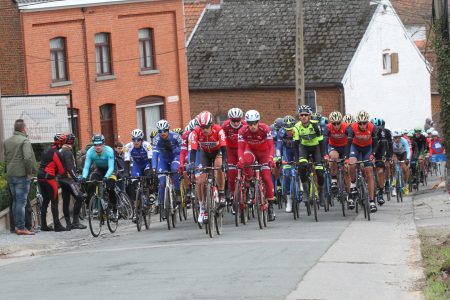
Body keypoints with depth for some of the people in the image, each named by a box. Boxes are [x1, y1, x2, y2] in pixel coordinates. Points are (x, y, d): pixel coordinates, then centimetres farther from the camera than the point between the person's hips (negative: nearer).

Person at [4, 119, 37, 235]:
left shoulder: (6, 142, 11)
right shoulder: (24, 141, -12)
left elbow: (5, 159, 12)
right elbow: (27, 158, -22)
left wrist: (8, 171, 14)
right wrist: (29, 171, -11)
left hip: (10, 176, 7)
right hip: (22, 175, -7)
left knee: (15, 201, 15)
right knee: (21, 202, -5)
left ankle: (16, 225, 19)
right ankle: (21, 228, -5)